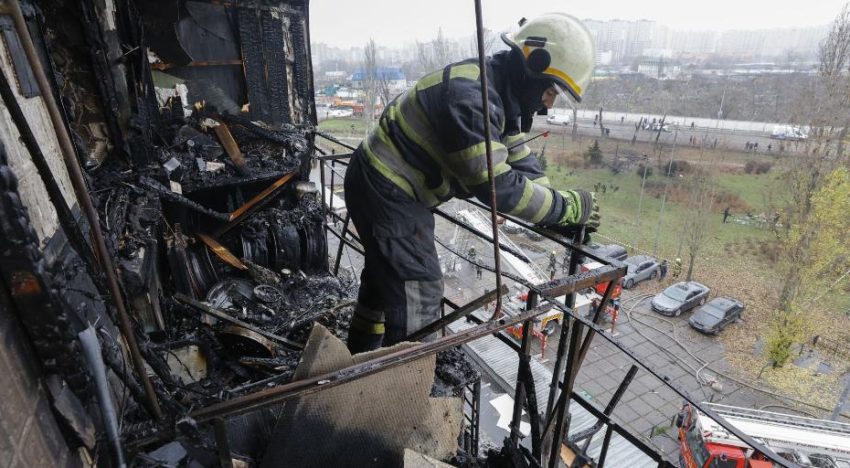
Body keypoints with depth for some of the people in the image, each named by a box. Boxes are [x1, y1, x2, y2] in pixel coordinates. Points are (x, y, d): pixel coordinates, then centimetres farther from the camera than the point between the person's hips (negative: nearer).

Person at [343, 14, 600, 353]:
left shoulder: (501, 94, 5)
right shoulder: (471, 96, -27)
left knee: (384, 278, 24)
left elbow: (520, 162, 6)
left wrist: (561, 216, -4)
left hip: (387, 187, 11)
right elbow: (496, 184, -31)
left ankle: (361, 360, 44)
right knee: (418, 297, -6)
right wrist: (569, 206, -21)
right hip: (387, 193, -10)